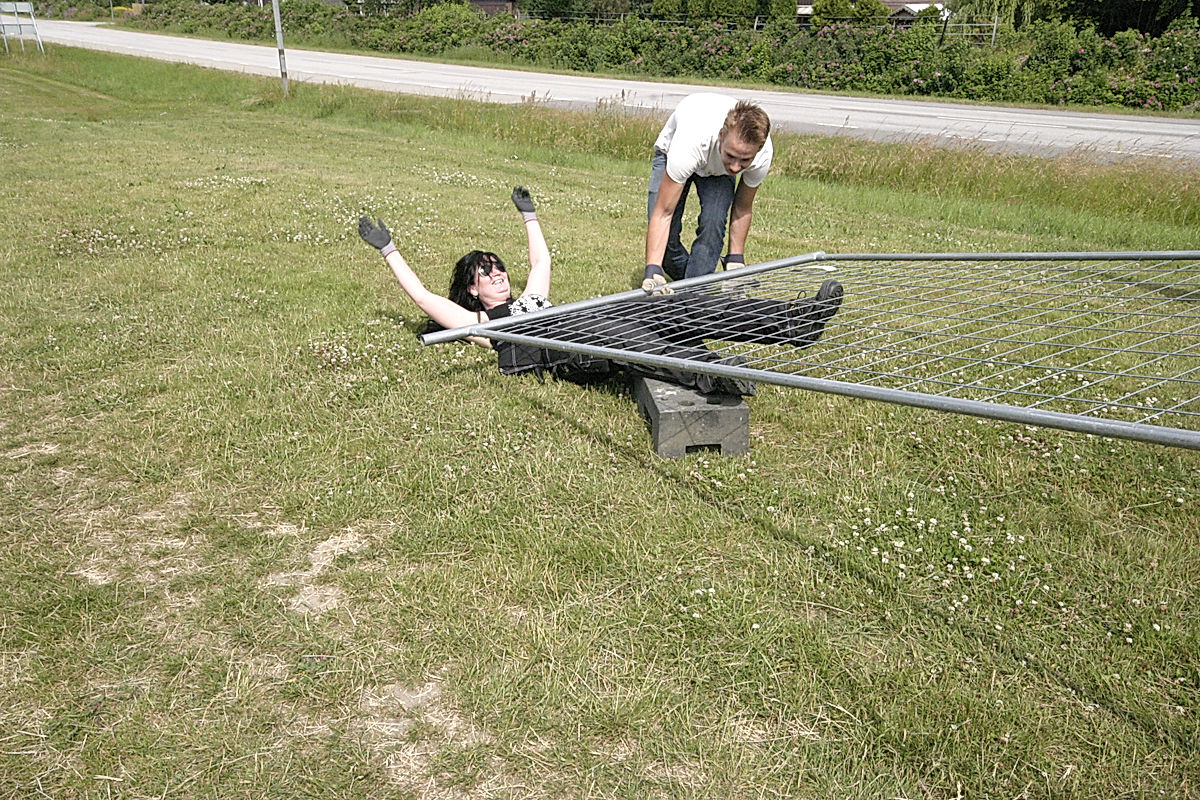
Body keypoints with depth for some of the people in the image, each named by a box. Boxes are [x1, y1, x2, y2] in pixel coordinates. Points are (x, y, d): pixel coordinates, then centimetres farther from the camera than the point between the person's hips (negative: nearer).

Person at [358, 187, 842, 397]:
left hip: (588, 323, 7)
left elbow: (541, 261, 53)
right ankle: (708, 374, -68)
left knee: (672, 307, -16)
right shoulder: (477, 322, 22)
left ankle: (794, 320, -29)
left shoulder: (529, 300, 39)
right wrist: (387, 249, 24)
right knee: (620, 337, -40)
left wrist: (528, 213, 60)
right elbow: (421, 295, 18)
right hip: (558, 350, -7)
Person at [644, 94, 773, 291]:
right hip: (671, 154, -1)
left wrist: (735, 260, -16)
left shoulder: (762, 155, -35)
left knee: (713, 224, -26)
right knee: (666, 232, -17)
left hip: (718, 169, 2)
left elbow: (743, 208, -13)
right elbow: (663, 214, -42)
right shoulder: (690, 145, -46)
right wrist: (653, 271, -50)